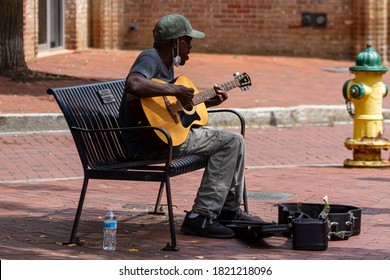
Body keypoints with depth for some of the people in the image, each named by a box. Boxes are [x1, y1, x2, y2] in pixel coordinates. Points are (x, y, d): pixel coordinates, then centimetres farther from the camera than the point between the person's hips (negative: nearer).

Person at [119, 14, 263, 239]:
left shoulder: (167, 64, 16)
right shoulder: (150, 59, -15)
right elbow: (133, 84, -37)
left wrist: (208, 102, 14)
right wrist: (176, 90, -31)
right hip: (150, 142, -11)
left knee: (234, 141, 15)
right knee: (231, 142, -15)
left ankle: (229, 210, 20)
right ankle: (200, 218, -15)